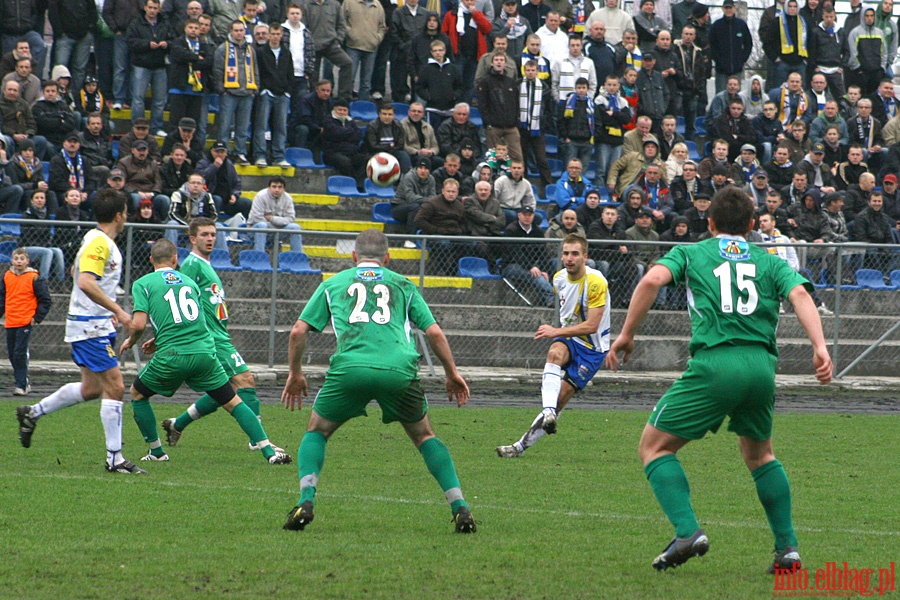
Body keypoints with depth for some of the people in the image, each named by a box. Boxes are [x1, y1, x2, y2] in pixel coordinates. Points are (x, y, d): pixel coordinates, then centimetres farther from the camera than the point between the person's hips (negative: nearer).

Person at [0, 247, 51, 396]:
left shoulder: (34, 278, -5)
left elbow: (45, 300, 0)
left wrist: (37, 318, -4)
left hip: (25, 322, -6)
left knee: (20, 354, -11)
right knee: (12, 354, 9)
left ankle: (22, 385, -6)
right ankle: (24, 383, 21)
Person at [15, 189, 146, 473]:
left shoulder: (96, 238, 13)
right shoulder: (100, 243, -18)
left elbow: (76, 271, 28)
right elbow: (86, 282, -31)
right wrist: (117, 309, -29)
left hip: (95, 324, 10)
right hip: (90, 327, -10)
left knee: (92, 388, 16)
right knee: (114, 386, -10)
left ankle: (33, 413, 27)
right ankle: (114, 458, -8)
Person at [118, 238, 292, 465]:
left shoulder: (143, 284, 5)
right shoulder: (189, 281, 19)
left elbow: (139, 324, -6)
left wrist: (130, 342, 16)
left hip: (171, 357, -3)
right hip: (204, 352, 3)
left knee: (137, 394, 21)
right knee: (233, 402, 10)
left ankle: (156, 451, 21)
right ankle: (269, 452, 1)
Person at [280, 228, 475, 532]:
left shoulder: (332, 284, 24)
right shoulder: (403, 285, 24)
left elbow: (298, 331, 19)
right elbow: (434, 332, 17)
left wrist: (295, 373, 31)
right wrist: (452, 373, 29)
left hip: (350, 367, -1)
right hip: (399, 369, 1)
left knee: (316, 432, 21)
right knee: (424, 436, 22)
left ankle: (306, 501, -1)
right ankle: (460, 507, 11)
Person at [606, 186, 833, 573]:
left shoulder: (691, 253, 17)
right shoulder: (769, 262, 22)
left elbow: (652, 280, -2)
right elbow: (799, 295, 2)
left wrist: (627, 334, 3)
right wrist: (820, 347, -9)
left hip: (714, 363, -4)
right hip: (762, 365, 4)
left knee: (654, 445, 9)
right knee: (760, 454, 27)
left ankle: (688, 531, -10)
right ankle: (787, 547, 19)